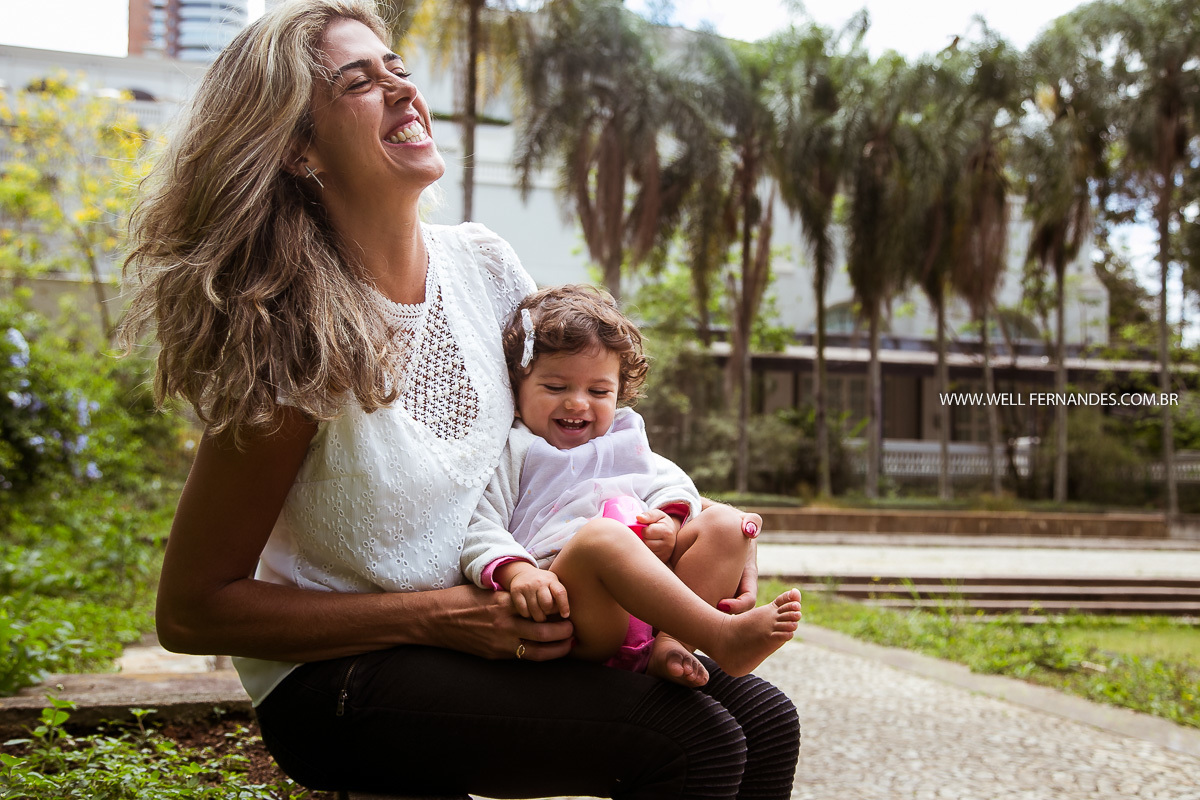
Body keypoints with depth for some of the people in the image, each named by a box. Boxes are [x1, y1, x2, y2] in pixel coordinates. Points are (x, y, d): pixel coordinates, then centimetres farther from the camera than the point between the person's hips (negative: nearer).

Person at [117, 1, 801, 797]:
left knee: (765, 722, -7)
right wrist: (444, 615, -21)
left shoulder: (482, 262, -1)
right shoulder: (293, 340, -19)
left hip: (500, 632, 6)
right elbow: (192, 611, -14)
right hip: (337, 679, -6)